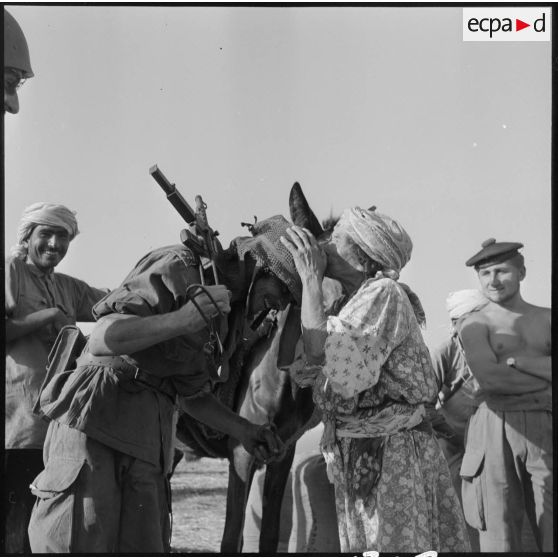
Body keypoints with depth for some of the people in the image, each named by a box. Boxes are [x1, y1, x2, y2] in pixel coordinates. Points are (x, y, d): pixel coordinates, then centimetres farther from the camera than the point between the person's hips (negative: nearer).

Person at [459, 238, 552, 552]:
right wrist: (544, 382, -5)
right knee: (500, 538, -3)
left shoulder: (547, 319, 15)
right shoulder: (475, 325, 9)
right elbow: (488, 376, -9)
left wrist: (516, 360, -7)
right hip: (496, 431, -2)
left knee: (551, 534, -4)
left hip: (545, 431, 2)